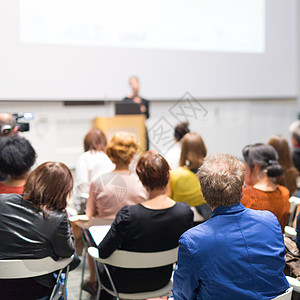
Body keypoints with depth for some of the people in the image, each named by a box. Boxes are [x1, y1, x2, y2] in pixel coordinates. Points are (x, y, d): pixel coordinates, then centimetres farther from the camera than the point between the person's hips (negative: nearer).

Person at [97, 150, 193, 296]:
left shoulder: (128, 214, -33)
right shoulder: (185, 212, -21)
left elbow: (103, 253, -21)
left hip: (127, 284, -4)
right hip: (162, 280, 4)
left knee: (102, 266, 30)